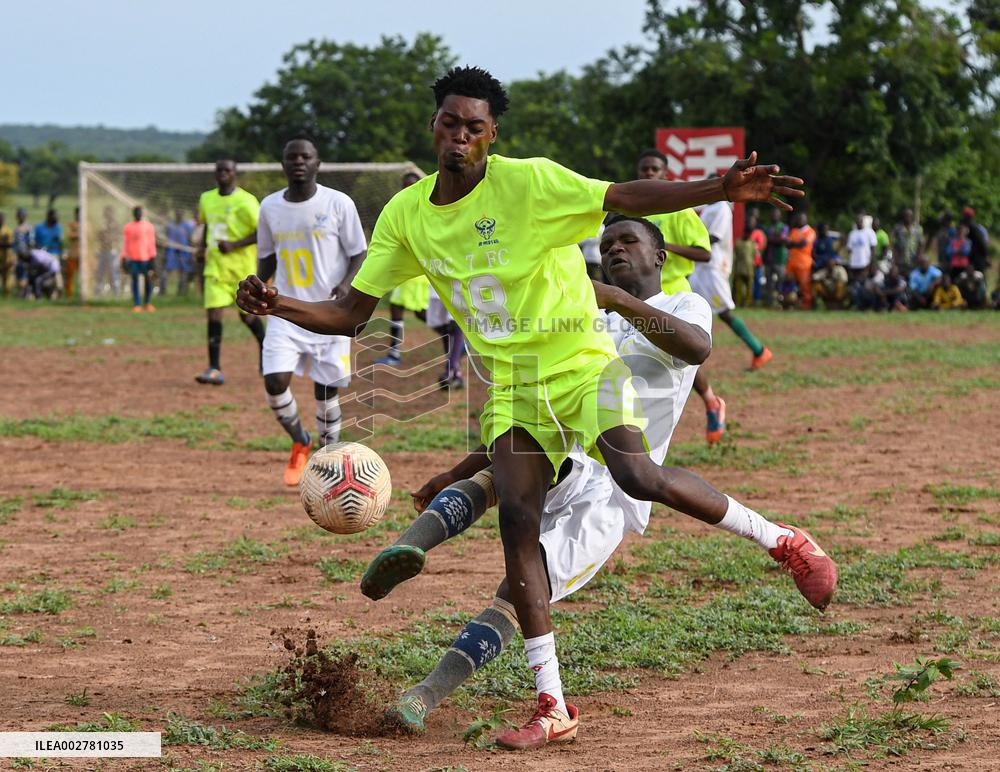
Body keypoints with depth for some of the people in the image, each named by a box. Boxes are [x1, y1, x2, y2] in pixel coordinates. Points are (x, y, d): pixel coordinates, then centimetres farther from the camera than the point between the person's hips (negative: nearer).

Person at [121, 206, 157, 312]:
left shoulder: (148, 226, 5)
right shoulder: (127, 227, 8)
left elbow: (152, 243, 3)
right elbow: (125, 243, 8)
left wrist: (152, 258, -4)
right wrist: (124, 258, 1)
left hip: (145, 257, -1)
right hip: (132, 258, 1)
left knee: (148, 279, 0)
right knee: (135, 280, -1)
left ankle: (147, 302, 17)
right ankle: (137, 305, 2)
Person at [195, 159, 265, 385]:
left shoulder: (246, 201, -11)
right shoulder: (206, 199, 9)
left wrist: (234, 245, -22)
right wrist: (202, 247, 10)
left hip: (242, 267, -4)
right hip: (216, 265, 4)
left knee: (247, 314, 7)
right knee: (213, 312, -10)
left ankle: (265, 349, 36)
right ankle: (214, 368, -11)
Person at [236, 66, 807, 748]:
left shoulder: (529, 181, -12)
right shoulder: (406, 215, 2)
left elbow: (626, 197, -19)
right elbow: (351, 314, 6)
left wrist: (722, 190, -33)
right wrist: (279, 306, -13)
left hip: (584, 365, -4)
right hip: (510, 385, 4)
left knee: (637, 476, -27)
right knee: (517, 518, -11)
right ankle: (551, 704, -5)